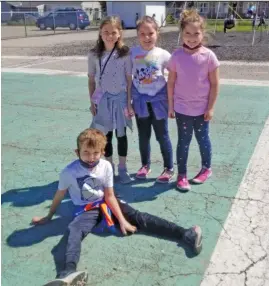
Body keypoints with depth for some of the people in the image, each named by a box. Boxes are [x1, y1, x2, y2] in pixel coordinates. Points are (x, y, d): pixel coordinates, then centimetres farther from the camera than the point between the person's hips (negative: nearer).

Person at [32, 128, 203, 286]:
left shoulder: (106, 166, -13)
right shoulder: (69, 172, -18)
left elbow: (109, 196, -7)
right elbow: (59, 196, -1)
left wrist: (122, 220, -10)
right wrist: (48, 217, 11)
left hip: (105, 203, 2)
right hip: (86, 210, -2)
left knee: (138, 217, -16)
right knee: (75, 231, -34)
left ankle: (185, 234, -23)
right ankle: (69, 272, -60)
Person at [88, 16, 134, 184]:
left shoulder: (125, 53, -8)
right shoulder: (94, 55, -2)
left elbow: (129, 80, -5)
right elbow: (91, 80, 4)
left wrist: (129, 102, -7)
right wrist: (92, 102, 2)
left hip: (120, 98, -2)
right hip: (103, 99, 2)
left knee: (121, 134, 8)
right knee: (106, 135, 9)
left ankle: (122, 168, 21)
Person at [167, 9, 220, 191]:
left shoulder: (208, 56, -11)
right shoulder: (177, 56, -7)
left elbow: (215, 84, -6)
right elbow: (171, 83, 0)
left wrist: (210, 108, -6)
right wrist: (170, 106, 0)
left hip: (202, 109, 0)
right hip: (182, 109, 1)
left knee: (203, 139, 16)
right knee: (184, 141, 10)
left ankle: (207, 169, 37)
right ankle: (182, 175, 22)